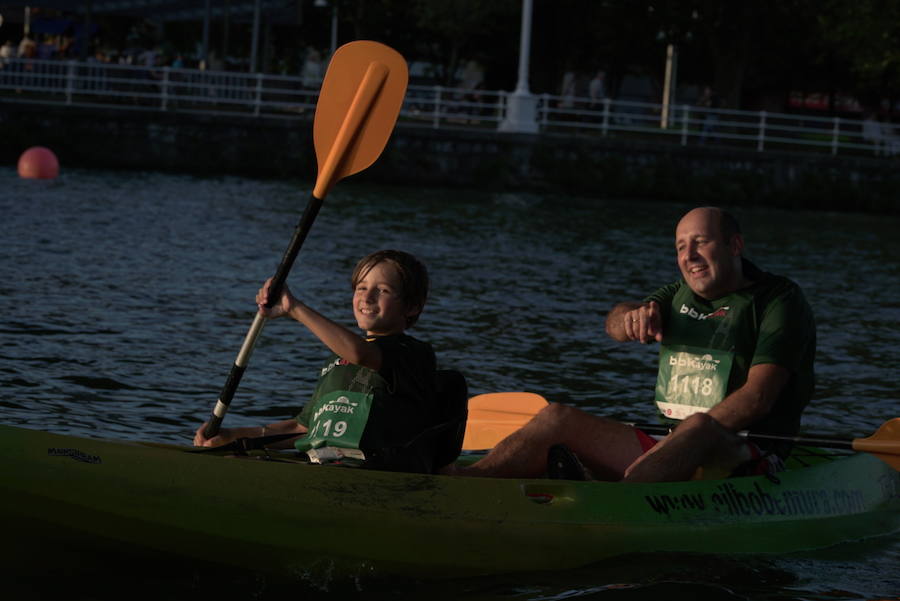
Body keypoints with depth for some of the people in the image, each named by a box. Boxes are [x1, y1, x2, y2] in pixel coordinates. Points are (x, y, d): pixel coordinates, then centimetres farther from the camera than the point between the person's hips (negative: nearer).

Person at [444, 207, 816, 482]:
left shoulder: (781, 301, -2)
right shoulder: (683, 294, 21)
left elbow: (759, 396, -15)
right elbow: (614, 323, 6)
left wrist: (691, 437, -24)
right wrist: (633, 317, -19)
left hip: (749, 461, -7)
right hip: (672, 449, 7)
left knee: (699, 429, -40)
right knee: (558, 419, -5)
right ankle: (463, 481, -28)